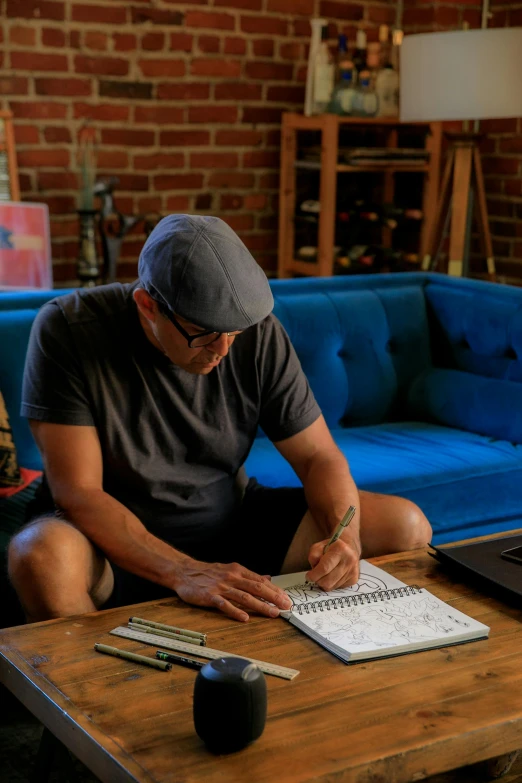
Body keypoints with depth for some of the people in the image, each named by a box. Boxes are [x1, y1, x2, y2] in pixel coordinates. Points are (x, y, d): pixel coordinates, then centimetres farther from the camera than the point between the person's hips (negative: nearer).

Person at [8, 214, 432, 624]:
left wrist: (345, 535, -23)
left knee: (406, 525, -9)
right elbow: (78, 493, -24)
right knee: (43, 556, -39)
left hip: (230, 522, 4)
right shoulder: (68, 330, -20)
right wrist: (183, 573, -36)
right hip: (117, 537, -3)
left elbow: (319, 456, -1)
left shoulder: (259, 333, -9)